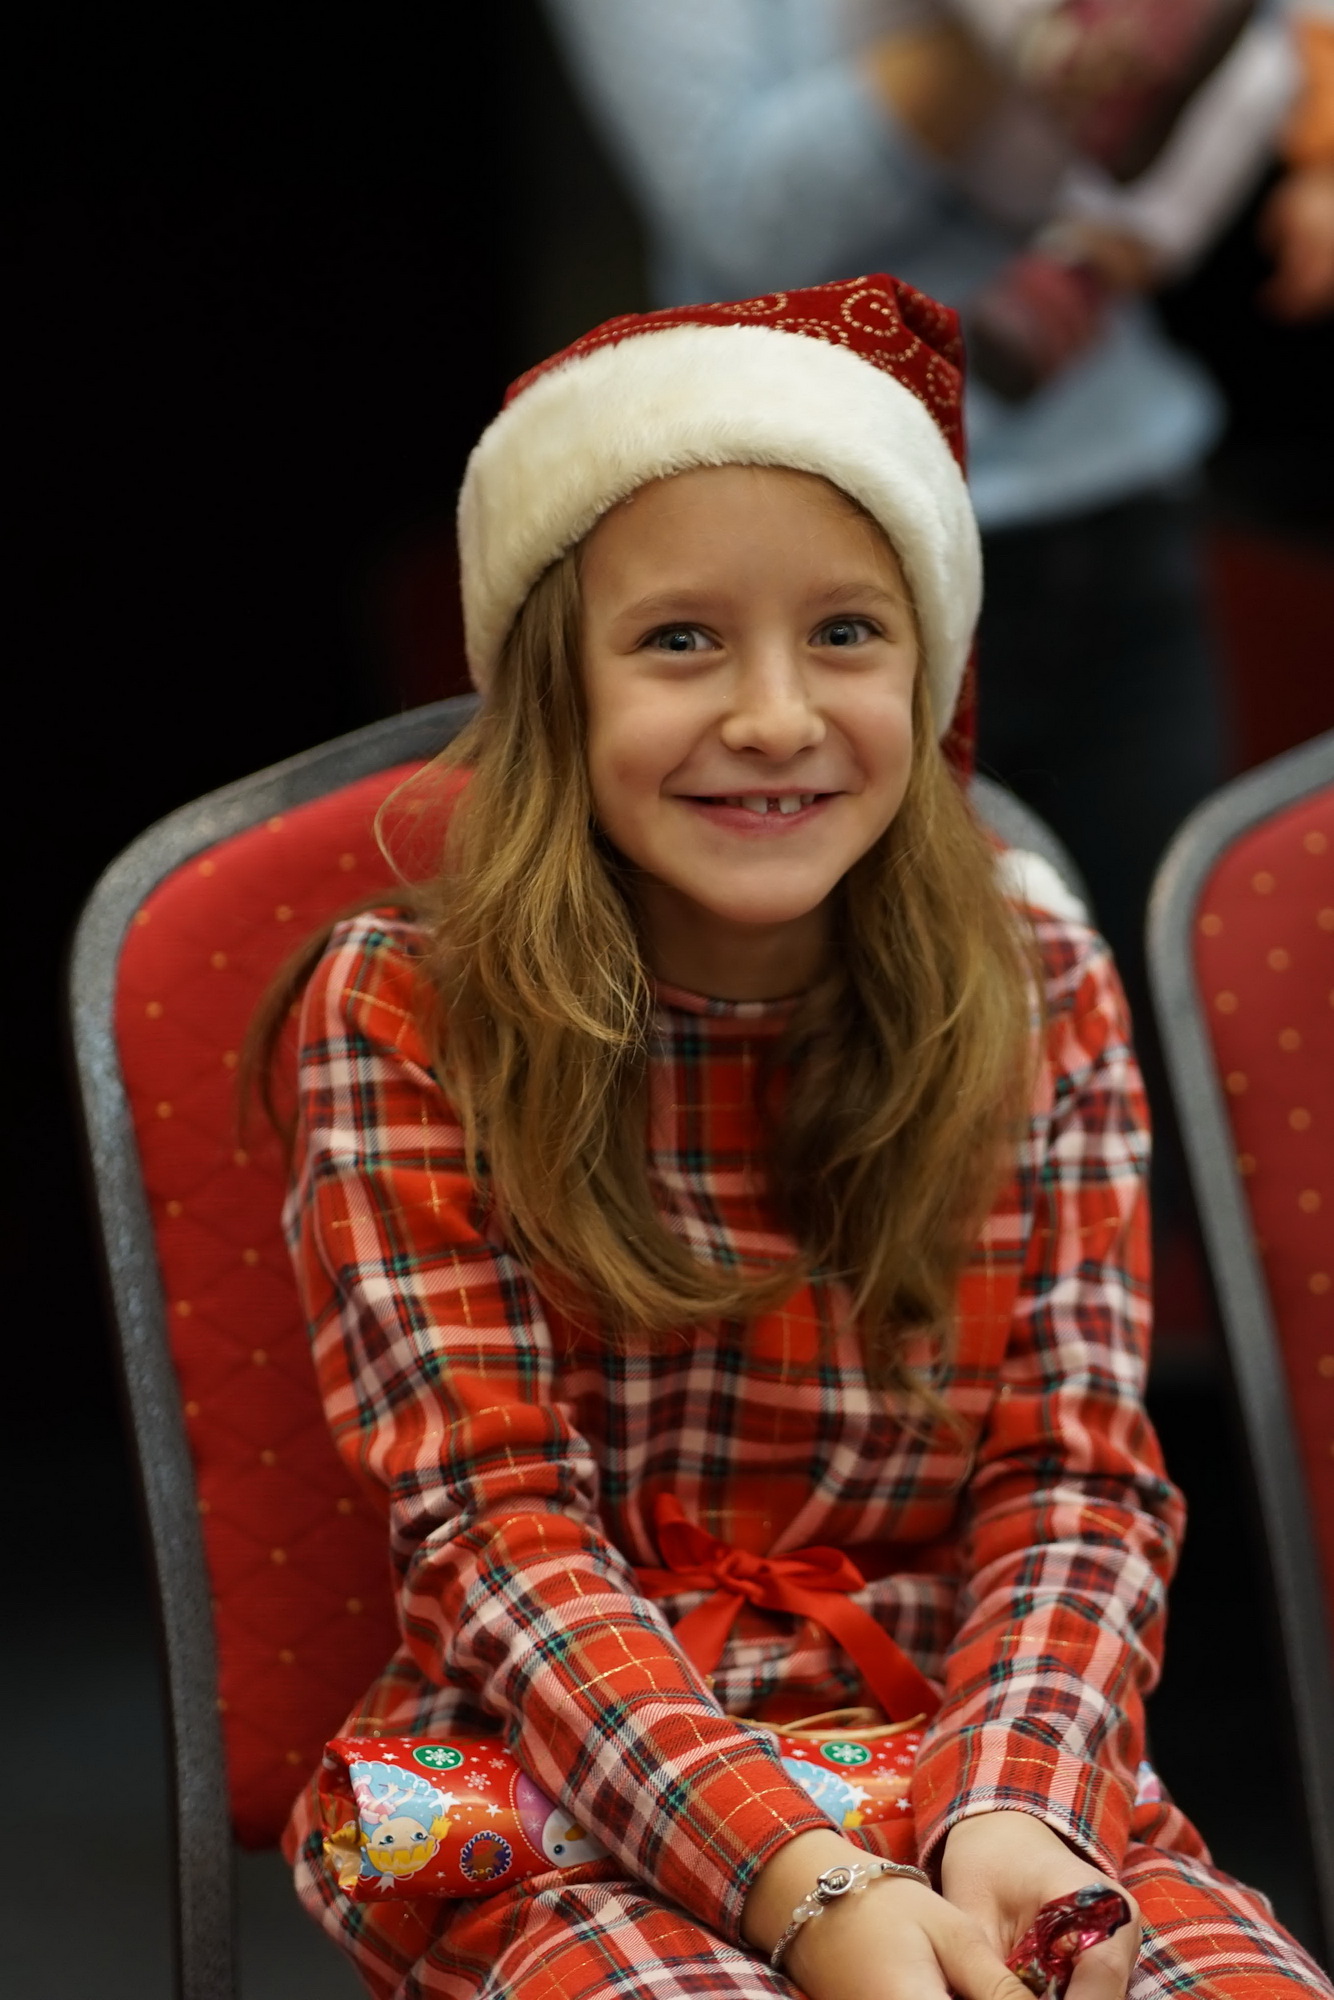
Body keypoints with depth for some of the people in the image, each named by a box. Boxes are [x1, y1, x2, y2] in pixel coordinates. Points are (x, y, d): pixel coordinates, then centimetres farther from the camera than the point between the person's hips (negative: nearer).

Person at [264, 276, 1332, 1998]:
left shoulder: (1042, 1000, 5)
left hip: (972, 1749, 3)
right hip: (560, 1792, -2)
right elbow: (497, 1524, -10)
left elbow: (1073, 1480, 1)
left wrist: (1009, 1812, -20)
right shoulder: (401, 1016, -3)